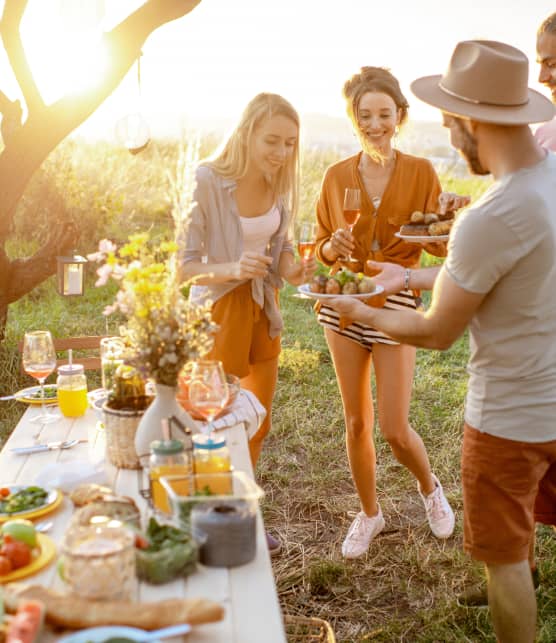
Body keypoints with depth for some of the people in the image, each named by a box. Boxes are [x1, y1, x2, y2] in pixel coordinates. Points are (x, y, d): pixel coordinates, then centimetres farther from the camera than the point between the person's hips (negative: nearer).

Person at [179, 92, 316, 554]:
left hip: (263, 307, 7)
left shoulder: (279, 181, -3)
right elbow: (184, 265, -18)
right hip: (218, 308, -6)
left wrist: (291, 271, -12)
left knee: (259, 421, 16)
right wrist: (231, 270, -36)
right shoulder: (207, 181, -21)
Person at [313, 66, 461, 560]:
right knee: (356, 422, 11)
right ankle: (370, 513, 33)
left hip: (396, 304, -2)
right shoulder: (337, 177, 2)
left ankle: (429, 485, 32)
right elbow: (321, 248, 8)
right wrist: (332, 245, -15)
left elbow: (440, 246, -5)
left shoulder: (421, 172, -4)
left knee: (395, 429, -2)